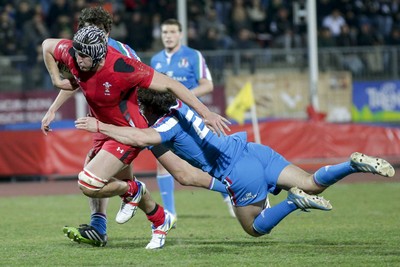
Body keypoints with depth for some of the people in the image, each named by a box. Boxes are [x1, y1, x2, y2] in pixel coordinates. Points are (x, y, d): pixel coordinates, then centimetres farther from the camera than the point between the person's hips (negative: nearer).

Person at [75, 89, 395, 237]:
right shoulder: (180, 107, 18)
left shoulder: (169, 123, -7)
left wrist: (99, 126, -19)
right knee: (313, 185, 4)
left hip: (237, 172, -8)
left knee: (255, 228, 9)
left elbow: (139, 137, -26)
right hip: (254, 150, 8)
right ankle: (355, 163, -15)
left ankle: (295, 201, -13)